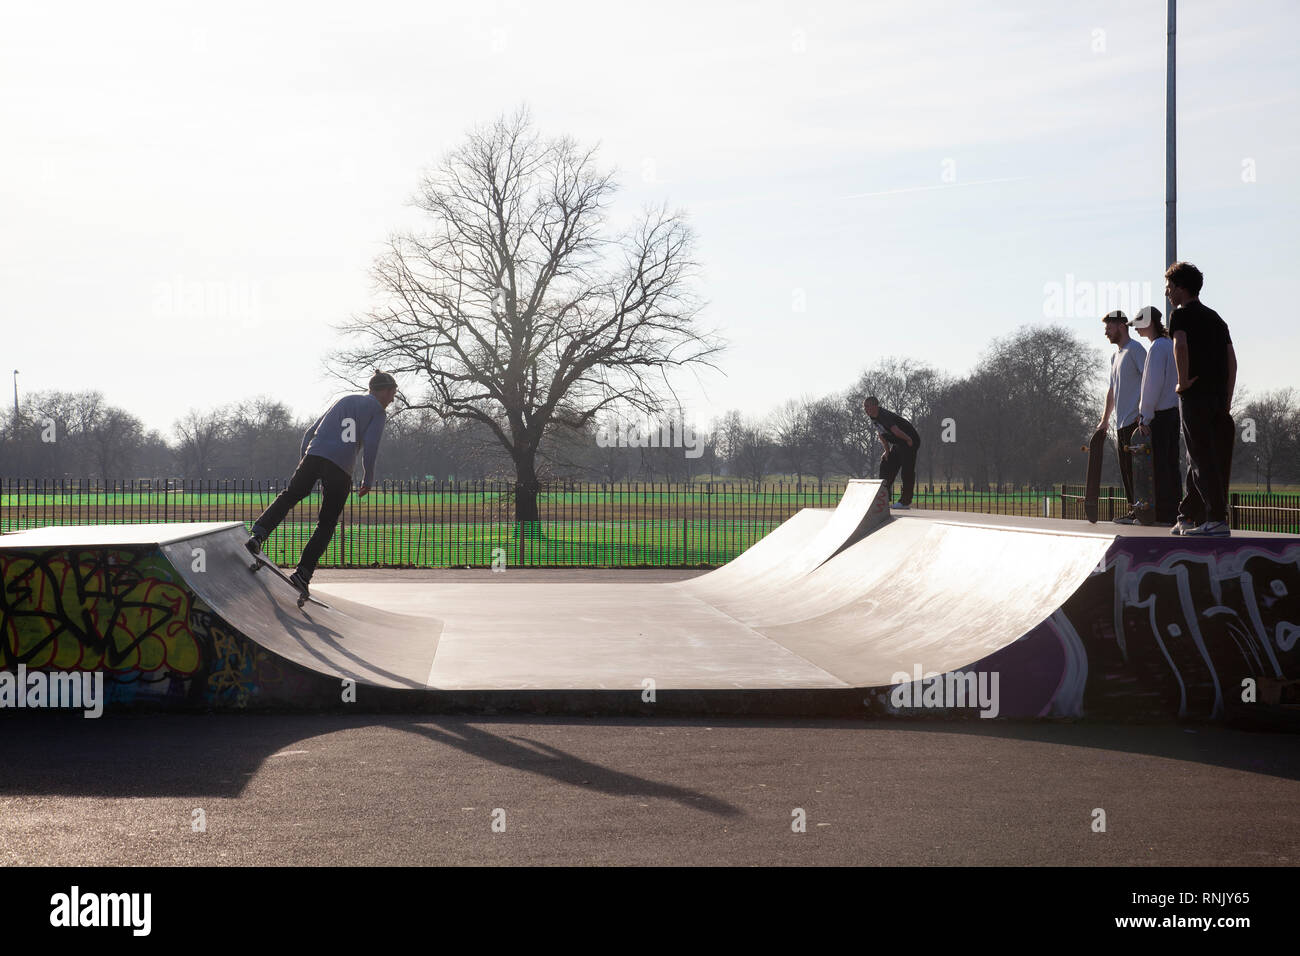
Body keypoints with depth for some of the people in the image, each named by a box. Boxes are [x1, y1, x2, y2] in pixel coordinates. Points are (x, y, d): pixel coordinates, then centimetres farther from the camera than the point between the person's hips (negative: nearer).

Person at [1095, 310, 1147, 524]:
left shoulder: (1135, 350, -6)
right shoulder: (1115, 356, 23)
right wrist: (1105, 420, 28)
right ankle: (1133, 510, 12)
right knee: (1126, 470, 9)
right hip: (1121, 423, 9)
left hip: (1135, 420, -9)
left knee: (1136, 467, -12)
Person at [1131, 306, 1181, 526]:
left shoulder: (1157, 347, -11)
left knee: (1159, 465, -7)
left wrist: (1145, 416, -16)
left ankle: (1163, 514, -7)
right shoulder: (1171, 345, 17)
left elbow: (1154, 384, -17)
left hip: (1159, 414, -9)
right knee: (1171, 464, 9)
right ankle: (1174, 513, 10)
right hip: (1173, 410, 9)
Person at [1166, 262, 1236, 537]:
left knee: (1202, 459, -7)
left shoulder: (1181, 315, -4)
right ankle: (1188, 517, 19)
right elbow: (1232, 360, 14)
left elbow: (1180, 345, -25)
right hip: (1218, 397, 7)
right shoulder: (1215, 318, 18)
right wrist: (1227, 401, 14)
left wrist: (1184, 381, -16)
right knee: (1198, 459, 13)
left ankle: (1217, 519, -12)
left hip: (1194, 396, -7)